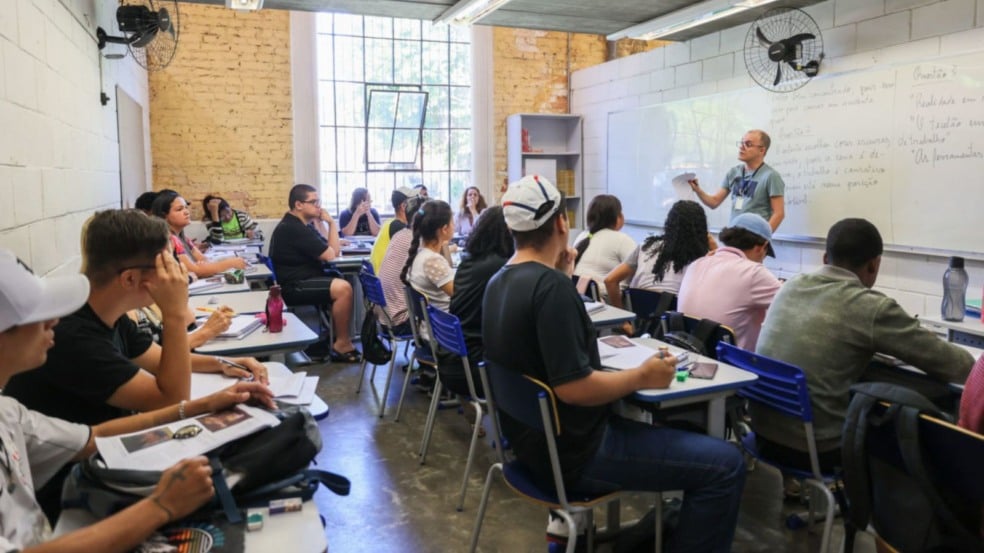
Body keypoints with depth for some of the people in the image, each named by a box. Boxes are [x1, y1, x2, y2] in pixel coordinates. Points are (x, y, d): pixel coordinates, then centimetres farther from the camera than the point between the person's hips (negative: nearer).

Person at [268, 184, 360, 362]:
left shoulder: (300, 225, 15)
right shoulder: (294, 229, -19)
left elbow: (330, 249, 14)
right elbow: (331, 255, -17)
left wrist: (320, 221, 7)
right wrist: (331, 223, -6)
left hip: (304, 280, 11)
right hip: (295, 287, -11)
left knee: (347, 283, 11)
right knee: (343, 288, -26)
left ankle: (340, 336, 13)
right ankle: (341, 344, -11)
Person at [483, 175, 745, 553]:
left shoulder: (499, 282, 5)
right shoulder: (550, 285, -25)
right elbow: (572, 387, -28)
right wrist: (643, 376, -14)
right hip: (570, 449, -10)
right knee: (724, 465, -9)